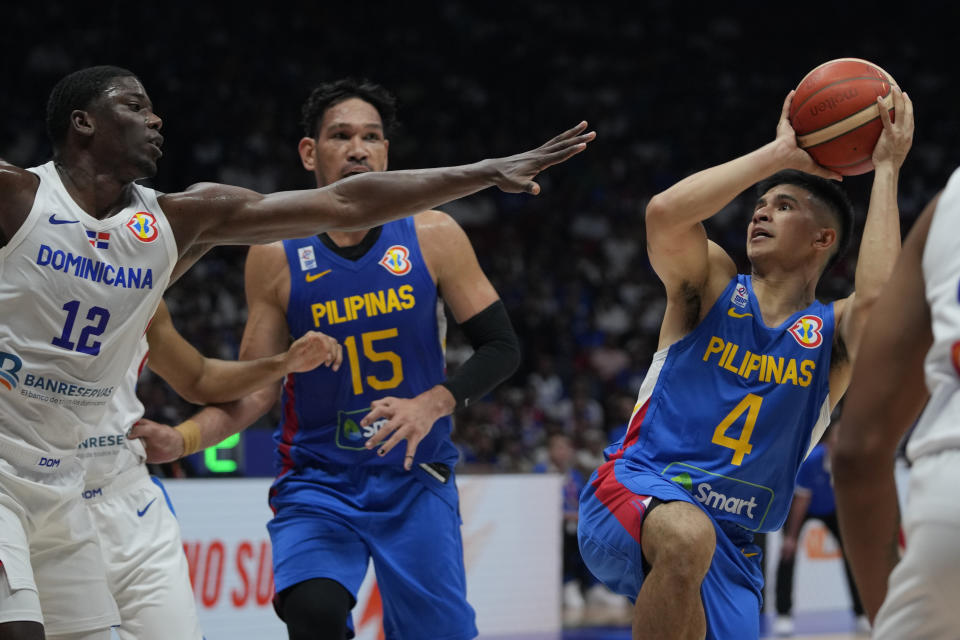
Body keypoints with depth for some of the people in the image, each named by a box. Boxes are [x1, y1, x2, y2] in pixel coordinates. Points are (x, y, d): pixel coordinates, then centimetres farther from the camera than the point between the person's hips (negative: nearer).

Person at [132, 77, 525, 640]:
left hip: (416, 482, 1)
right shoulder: (276, 259, -3)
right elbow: (256, 388, 2)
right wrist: (182, 441, -14)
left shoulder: (433, 237, -3)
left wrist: (432, 404, -19)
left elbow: (501, 347, -1)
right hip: (317, 482, -1)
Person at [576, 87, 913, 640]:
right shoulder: (713, 286, 5)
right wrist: (778, 154, -9)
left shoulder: (832, 334, 7)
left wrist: (886, 170, -10)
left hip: (731, 541, 4)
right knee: (687, 535, -38)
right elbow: (665, 212, -17)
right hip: (634, 491, -4)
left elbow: (878, 298, -19)